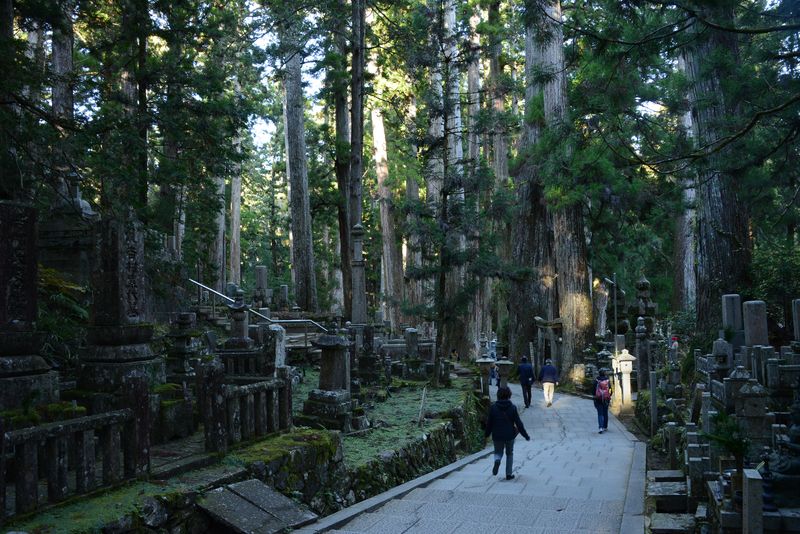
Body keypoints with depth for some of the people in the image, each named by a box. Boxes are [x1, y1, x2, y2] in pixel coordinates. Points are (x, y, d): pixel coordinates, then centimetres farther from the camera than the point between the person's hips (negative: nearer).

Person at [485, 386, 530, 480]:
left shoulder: (493, 407, -6)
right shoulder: (512, 408, -8)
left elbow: (489, 423, -2)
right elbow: (518, 423, -6)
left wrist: (487, 434, 13)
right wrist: (526, 435, 2)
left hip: (497, 436, 0)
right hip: (510, 435, 0)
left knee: (498, 452, 18)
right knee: (509, 454, 18)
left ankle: (497, 460, -17)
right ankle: (509, 474, 15)